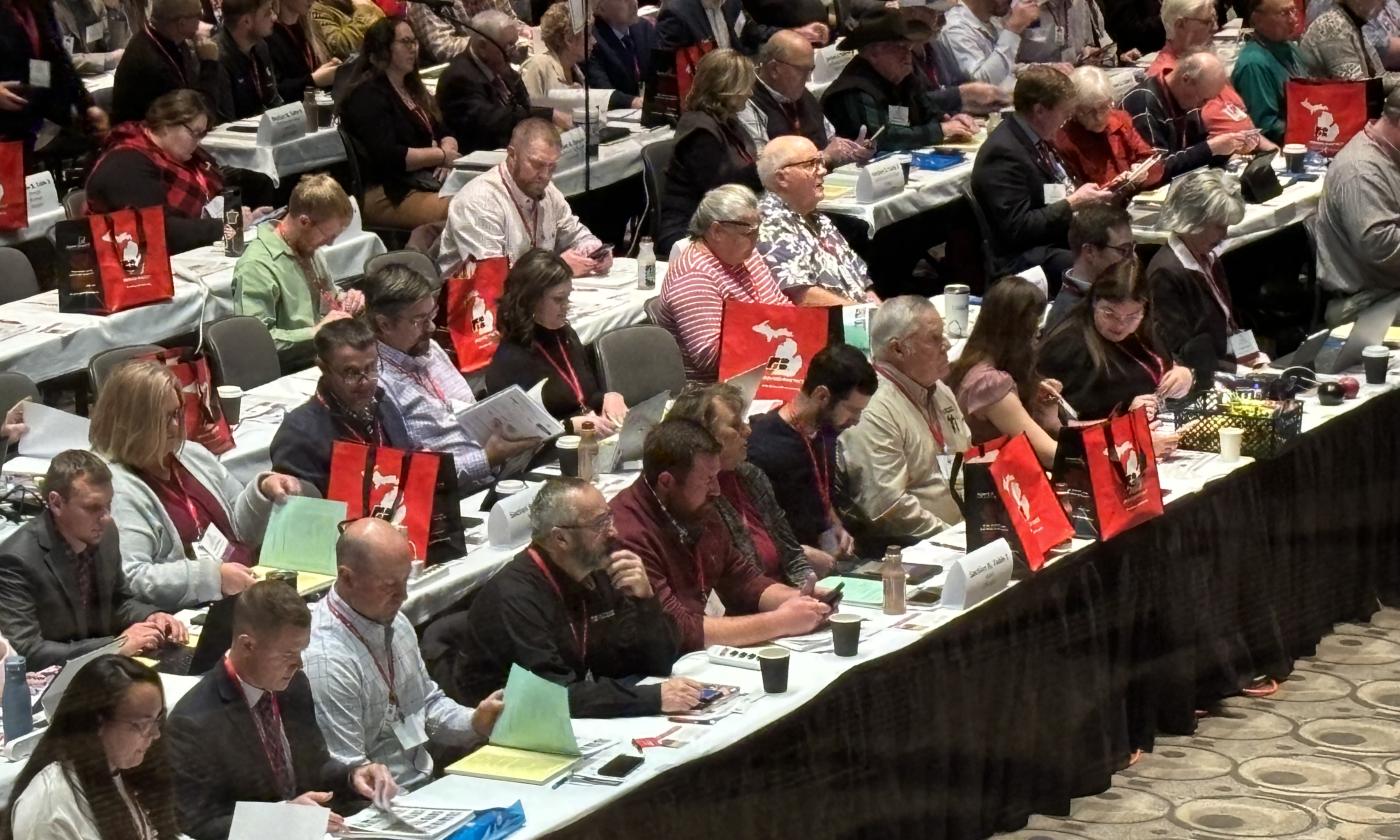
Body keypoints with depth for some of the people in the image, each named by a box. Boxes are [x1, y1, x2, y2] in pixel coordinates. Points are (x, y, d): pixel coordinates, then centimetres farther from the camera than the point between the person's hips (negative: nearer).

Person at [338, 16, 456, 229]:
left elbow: (443, 133, 22)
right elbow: (386, 156, -17)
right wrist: (441, 155, -9)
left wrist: (448, 147, -3)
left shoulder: (413, 89, 23)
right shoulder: (368, 96, -6)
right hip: (385, 194, -9)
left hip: (426, 181, 9)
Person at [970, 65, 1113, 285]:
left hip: (1064, 238, 9)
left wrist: (1081, 196, 3)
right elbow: (1017, 229, -22)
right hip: (1027, 259, -9)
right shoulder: (1003, 153, -18)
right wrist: (1073, 203, -18)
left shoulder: (1038, 138, 10)